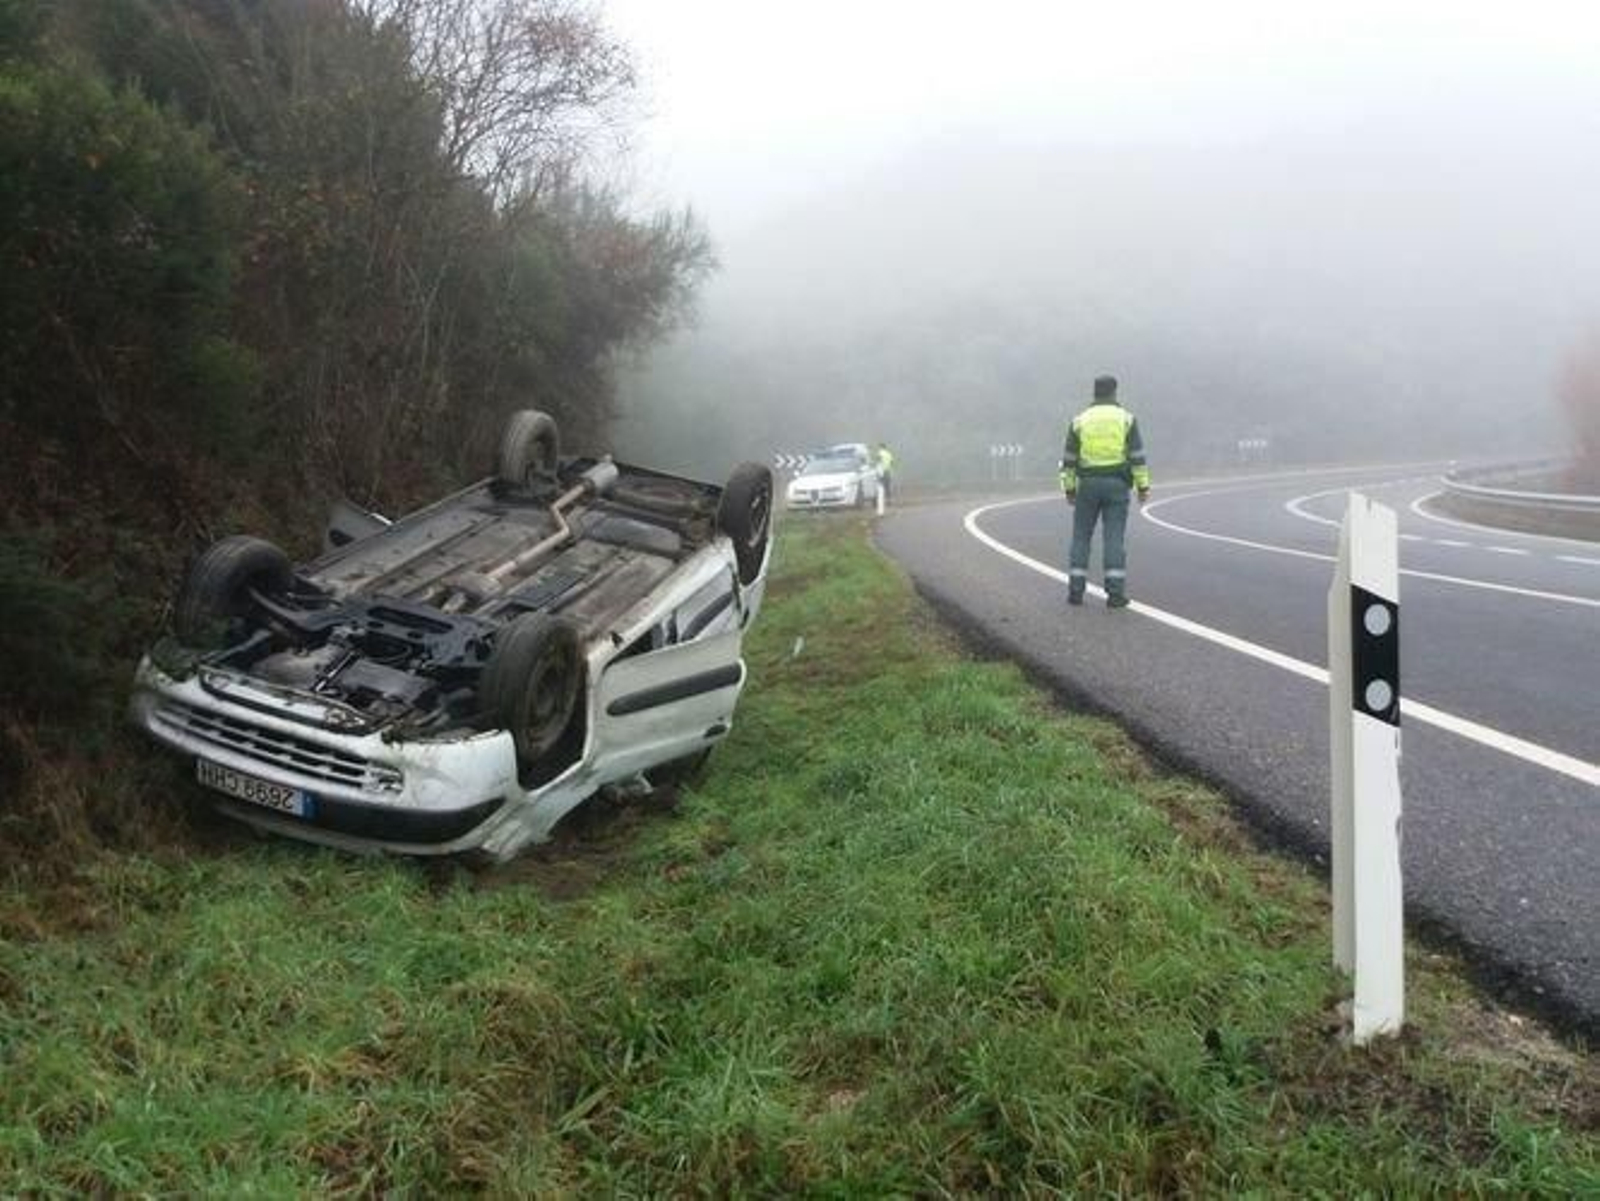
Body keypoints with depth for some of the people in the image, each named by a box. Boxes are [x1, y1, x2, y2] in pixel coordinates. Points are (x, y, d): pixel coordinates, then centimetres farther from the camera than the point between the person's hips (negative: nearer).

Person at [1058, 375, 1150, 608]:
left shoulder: (1079, 421, 2)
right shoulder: (1127, 419, -1)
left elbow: (1069, 459, 2)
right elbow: (1137, 455, -5)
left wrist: (1069, 489, 9)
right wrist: (1143, 487, -1)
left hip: (1088, 484, 1)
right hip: (1116, 484, -1)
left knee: (1081, 536, 9)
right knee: (1114, 538, -2)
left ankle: (1076, 591, 5)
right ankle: (1115, 593, -7)